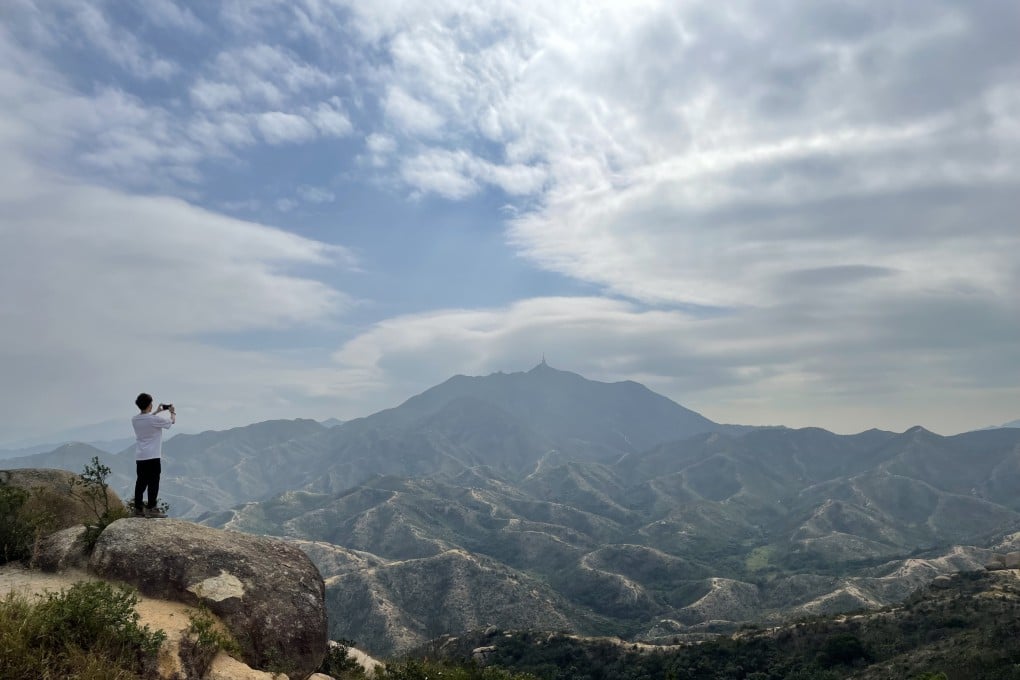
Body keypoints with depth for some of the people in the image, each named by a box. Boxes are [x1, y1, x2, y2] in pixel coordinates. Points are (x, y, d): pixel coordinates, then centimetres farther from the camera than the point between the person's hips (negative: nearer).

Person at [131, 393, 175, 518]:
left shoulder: (135, 420, 4)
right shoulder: (155, 419, -14)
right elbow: (172, 421, 1)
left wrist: (157, 412, 34)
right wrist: (172, 411, 20)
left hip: (139, 456, 6)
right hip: (153, 456, -6)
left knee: (141, 482, 10)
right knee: (153, 482, -1)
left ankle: (138, 509, 13)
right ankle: (151, 509, -1)